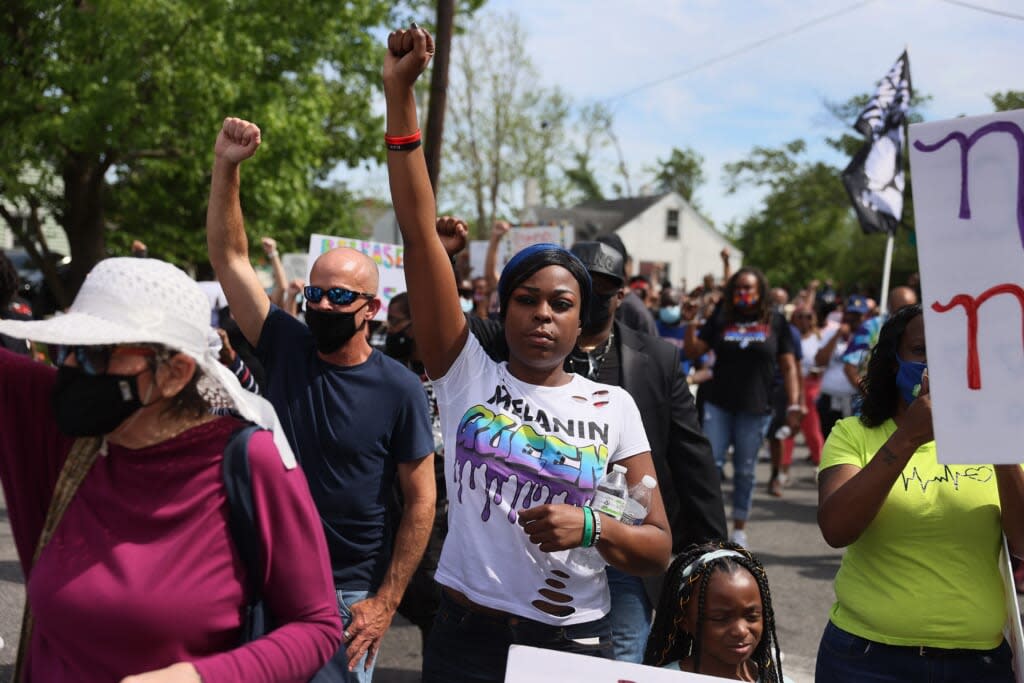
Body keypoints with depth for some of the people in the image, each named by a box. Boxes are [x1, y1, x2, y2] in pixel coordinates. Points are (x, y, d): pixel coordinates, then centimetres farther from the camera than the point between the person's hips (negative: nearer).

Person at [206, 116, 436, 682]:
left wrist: (386, 603, -12)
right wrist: (225, 167, -13)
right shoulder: (286, 348, -2)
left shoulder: (399, 389, -12)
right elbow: (229, 258, -4)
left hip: (348, 594, -3)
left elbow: (420, 501, -9)